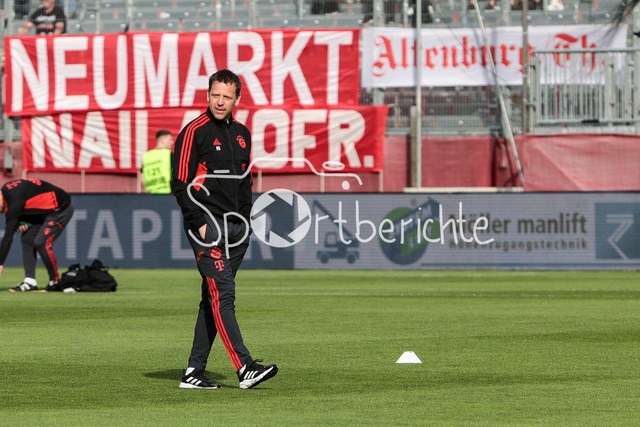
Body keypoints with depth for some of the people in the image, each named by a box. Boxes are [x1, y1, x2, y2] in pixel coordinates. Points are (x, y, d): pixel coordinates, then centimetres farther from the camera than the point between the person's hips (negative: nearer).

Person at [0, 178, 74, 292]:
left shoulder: (14, 200, -31)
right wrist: (22, 223, -9)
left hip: (61, 209, -10)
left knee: (41, 242, -21)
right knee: (27, 240, 0)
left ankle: (55, 281, -7)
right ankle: (30, 281, -3)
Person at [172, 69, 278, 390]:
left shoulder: (242, 134, 16)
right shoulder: (194, 132, -6)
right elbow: (180, 183, -9)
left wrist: (245, 219, 13)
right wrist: (200, 223, -14)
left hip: (236, 229, 7)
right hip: (206, 226, -7)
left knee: (213, 300, 7)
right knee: (222, 294, -14)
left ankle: (194, 372, 11)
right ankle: (244, 368, -23)